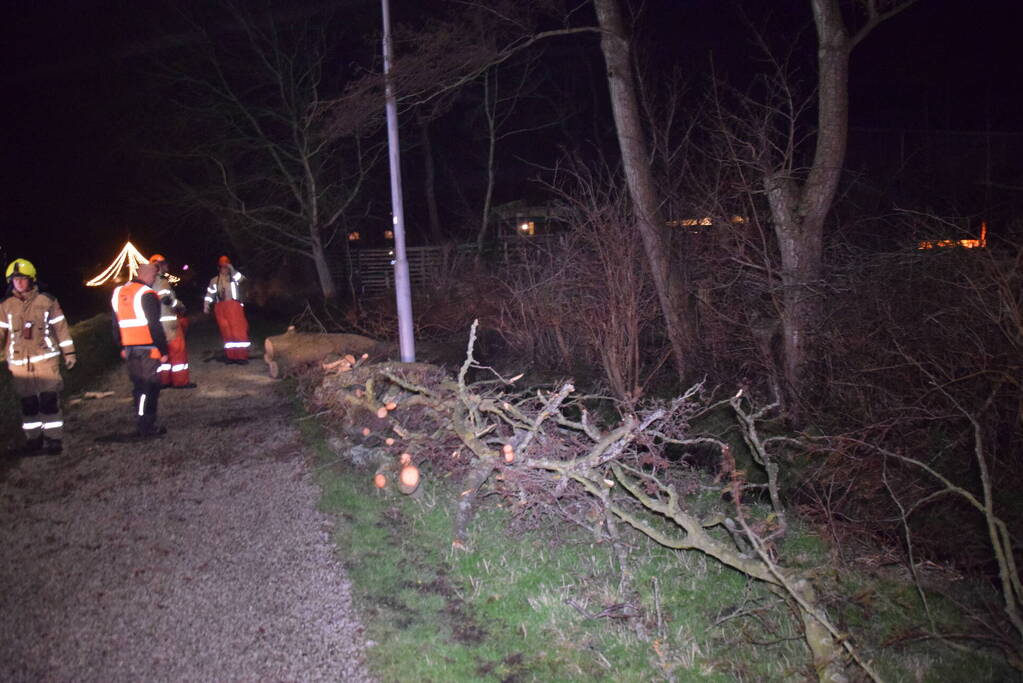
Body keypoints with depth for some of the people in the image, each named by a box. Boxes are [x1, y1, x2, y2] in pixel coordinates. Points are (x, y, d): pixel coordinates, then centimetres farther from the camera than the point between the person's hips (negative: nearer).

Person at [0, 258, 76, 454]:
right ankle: (33, 439, 19)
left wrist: (69, 352, 3)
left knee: (49, 401, -5)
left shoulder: (47, 301, 0)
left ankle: (53, 439, 3)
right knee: (28, 403, 8)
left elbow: (61, 327, 3)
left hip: (46, 359, -2)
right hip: (19, 363, 3)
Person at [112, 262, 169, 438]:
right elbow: (155, 326, -15)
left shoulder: (119, 293, 12)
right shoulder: (147, 295, -13)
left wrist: (122, 347, 24)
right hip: (148, 350, -8)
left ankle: (141, 423, 21)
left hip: (130, 349, 8)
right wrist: (163, 350, -10)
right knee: (150, 387, -3)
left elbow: (117, 325, 18)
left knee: (138, 387, 15)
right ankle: (147, 428, -2)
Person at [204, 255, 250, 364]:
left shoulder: (234, 277, 8)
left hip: (234, 306, -3)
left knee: (238, 331, -8)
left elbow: (242, 279, -13)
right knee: (226, 332, 4)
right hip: (221, 308, 3)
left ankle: (241, 356, -6)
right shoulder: (214, 280, 16)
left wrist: (232, 270, -17)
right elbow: (210, 294, 10)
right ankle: (231, 356, 9)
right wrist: (206, 305, -3)